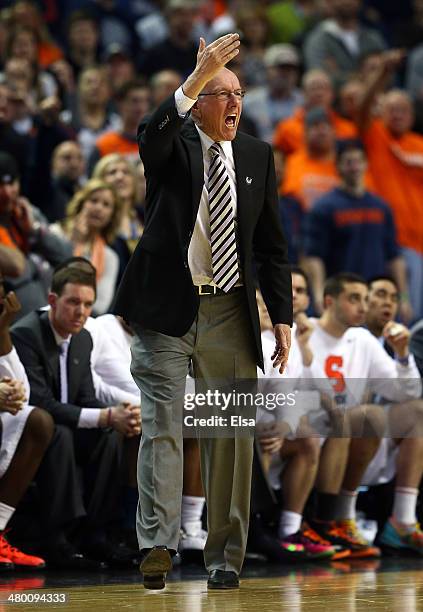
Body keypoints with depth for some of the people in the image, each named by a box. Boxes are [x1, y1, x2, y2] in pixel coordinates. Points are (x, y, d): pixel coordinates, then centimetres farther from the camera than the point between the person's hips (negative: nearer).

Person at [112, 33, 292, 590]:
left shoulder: (257, 156, 9)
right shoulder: (173, 143, -1)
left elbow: (271, 245, 13)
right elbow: (151, 137, -28)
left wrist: (282, 316, 6)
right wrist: (197, 78, -40)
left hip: (230, 313, 4)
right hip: (168, 310, -3)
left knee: (232, 436, 4)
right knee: (163, 428, -10)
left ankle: (226, 558, 10)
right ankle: (158, 546, -15)